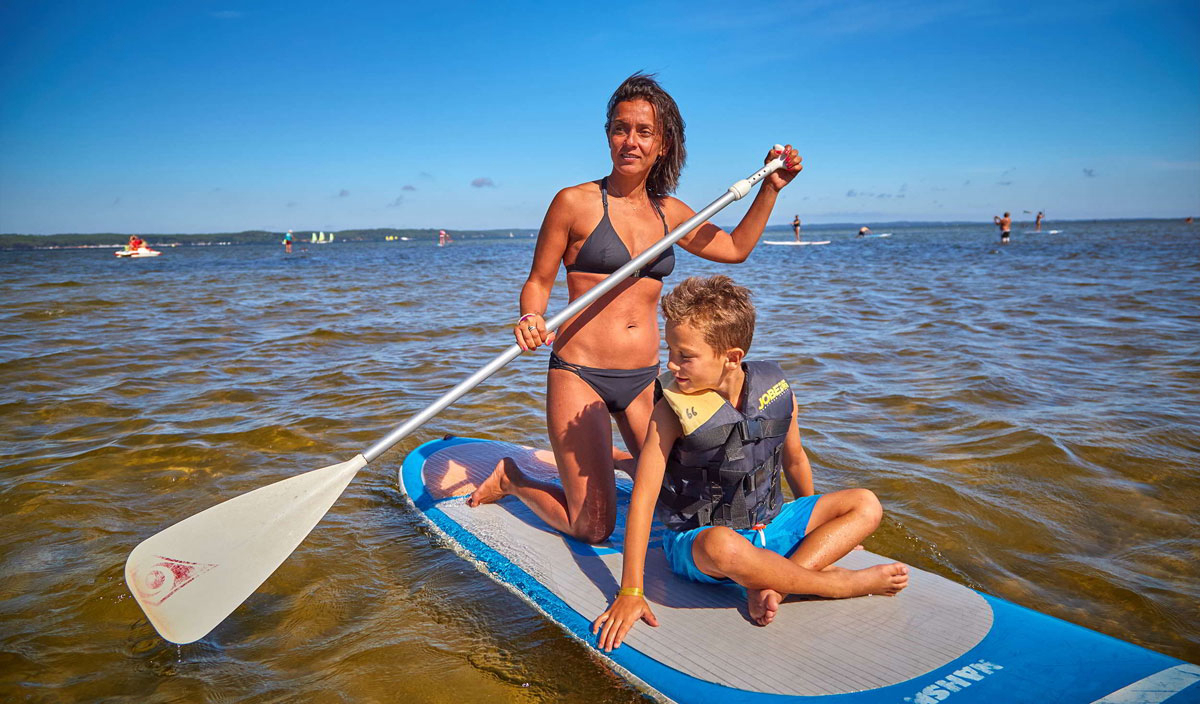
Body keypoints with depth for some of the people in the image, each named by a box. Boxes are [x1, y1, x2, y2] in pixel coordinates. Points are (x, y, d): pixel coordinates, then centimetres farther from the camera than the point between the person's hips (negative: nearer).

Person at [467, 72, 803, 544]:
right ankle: (511, 479, 25)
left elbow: (735, 248, 22)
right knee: (594, 529, -3)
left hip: (645, 379, 5)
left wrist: (770, 188, 14)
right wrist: (531, 319, -22)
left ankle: (606, 459, 41)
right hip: (579, 375, -5)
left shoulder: (668, 212, 9)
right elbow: (538, 282, -1)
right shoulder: (575, 202, -5)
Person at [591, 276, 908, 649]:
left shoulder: (774, 390, -7)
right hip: (695, 541, -5)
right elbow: (643, 498, -21)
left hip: (767, 526, 6)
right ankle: (844, 582, -16)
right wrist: (630, 593, -25)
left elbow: (793, 458, 11)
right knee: (724, 545, -40)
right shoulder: (672, 412, -19)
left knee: (866, 506, -2)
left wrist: (816, 527, 25)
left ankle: (772, 587, -22)